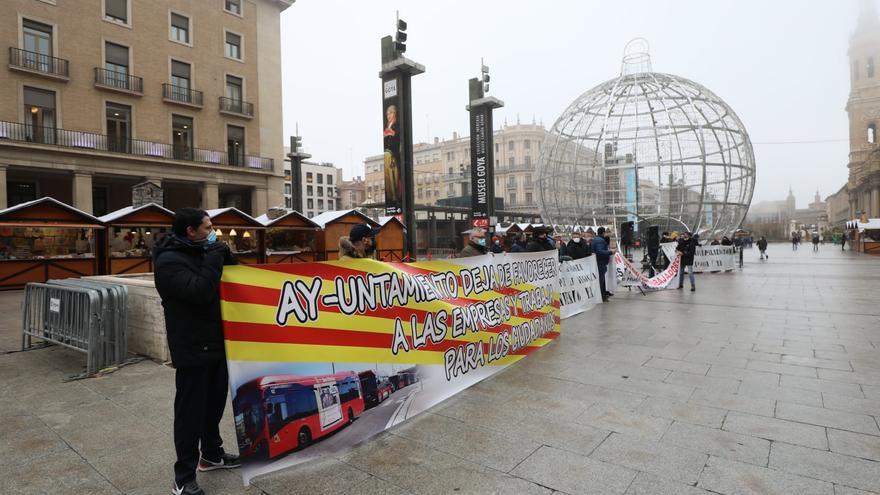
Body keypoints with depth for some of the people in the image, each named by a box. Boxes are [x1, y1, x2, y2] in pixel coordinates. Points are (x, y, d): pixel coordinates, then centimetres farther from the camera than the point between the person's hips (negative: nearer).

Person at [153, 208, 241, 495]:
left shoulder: (200, 253, 10)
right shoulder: (169, 261, -17)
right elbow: (200, 291, -29)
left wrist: (224, 256, 2)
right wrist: (214, 258, -23)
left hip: (215, 343, 9)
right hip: (193, 350, -9)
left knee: (214, 403, 20)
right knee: (191, 411, 1)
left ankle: (211, 455, 38)